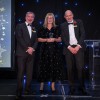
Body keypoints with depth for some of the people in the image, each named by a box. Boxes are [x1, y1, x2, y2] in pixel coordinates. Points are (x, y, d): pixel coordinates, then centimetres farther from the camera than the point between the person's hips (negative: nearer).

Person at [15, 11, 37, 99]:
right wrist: (27, 49, -15)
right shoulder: (20, 26, 4)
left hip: (31, 53, 5)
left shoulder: (34, 29, 19)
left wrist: (32, 48, -8)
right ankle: (19, 91, -1)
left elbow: (36, 41, 12)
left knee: (30, 73, 4)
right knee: (21, 72, -5)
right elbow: (19, 38, -8)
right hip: (22, 52, -4)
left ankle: (28, 90, 11)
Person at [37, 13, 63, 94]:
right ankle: (42, 86, 5)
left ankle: (53, 86, 7)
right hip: (45, 50, -1)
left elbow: (60, 39, 9)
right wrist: (47, 39, -12)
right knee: (44, 67, -2)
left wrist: (54, 39, -11)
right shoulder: (42, 29, 6)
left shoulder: (57, 28, 10)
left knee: (54, 67, 0)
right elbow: (39, 39, 3)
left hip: (55, 50, 1)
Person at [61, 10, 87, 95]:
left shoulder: (79, 22, 9)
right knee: (70, 69, -1)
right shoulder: (63, 25, 12)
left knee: (80, 67, -8)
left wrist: (78, 46, -9)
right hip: (68, 48, 1)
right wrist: (70, 47, -8)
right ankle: (72, 88, 7)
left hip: (78, 47, -1)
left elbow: (83, 34, 1)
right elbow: (63, 38, 4)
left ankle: (82, 87, 6)